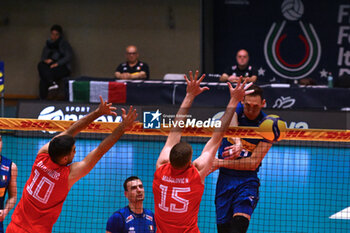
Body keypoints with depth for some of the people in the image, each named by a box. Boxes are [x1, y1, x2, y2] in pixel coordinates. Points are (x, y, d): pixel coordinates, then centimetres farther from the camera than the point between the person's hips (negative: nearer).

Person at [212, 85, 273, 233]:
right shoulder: (237, 110, -3)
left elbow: (253, 163, -12)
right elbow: (231, 125, -29)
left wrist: (221, 163, -19)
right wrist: (237, 142, -52)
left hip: (247, 180, -3)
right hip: (225, 178, 3)